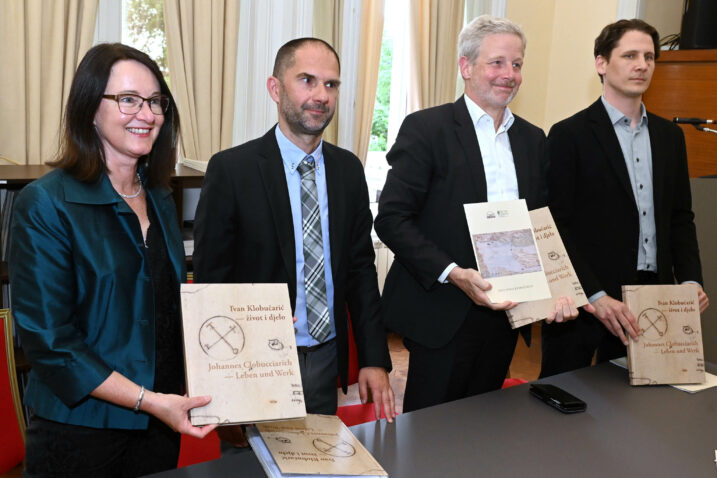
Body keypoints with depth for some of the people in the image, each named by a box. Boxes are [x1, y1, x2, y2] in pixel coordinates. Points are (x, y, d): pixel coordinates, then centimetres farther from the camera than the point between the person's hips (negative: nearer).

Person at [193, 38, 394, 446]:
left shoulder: (348, 169, 3)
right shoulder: (231, 169, -11)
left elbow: (361, 268, 5)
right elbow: (211, 278, -8)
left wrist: (375, 359, 1)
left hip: (326, 360, 4)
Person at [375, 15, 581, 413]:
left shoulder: (533, 139, 11)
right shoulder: (426, 128, -8)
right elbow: (391, 218, -13)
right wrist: (452, 274, -21)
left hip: (504, 313, 6)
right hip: (443, 316, -5)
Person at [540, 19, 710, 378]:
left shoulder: (670, 136, 11)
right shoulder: (569, 134, -7)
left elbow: (681, 218, 14)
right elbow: (557, 227, -12)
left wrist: (690, 281, 0)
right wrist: (596, 297, -18)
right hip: (584, 304, -5)